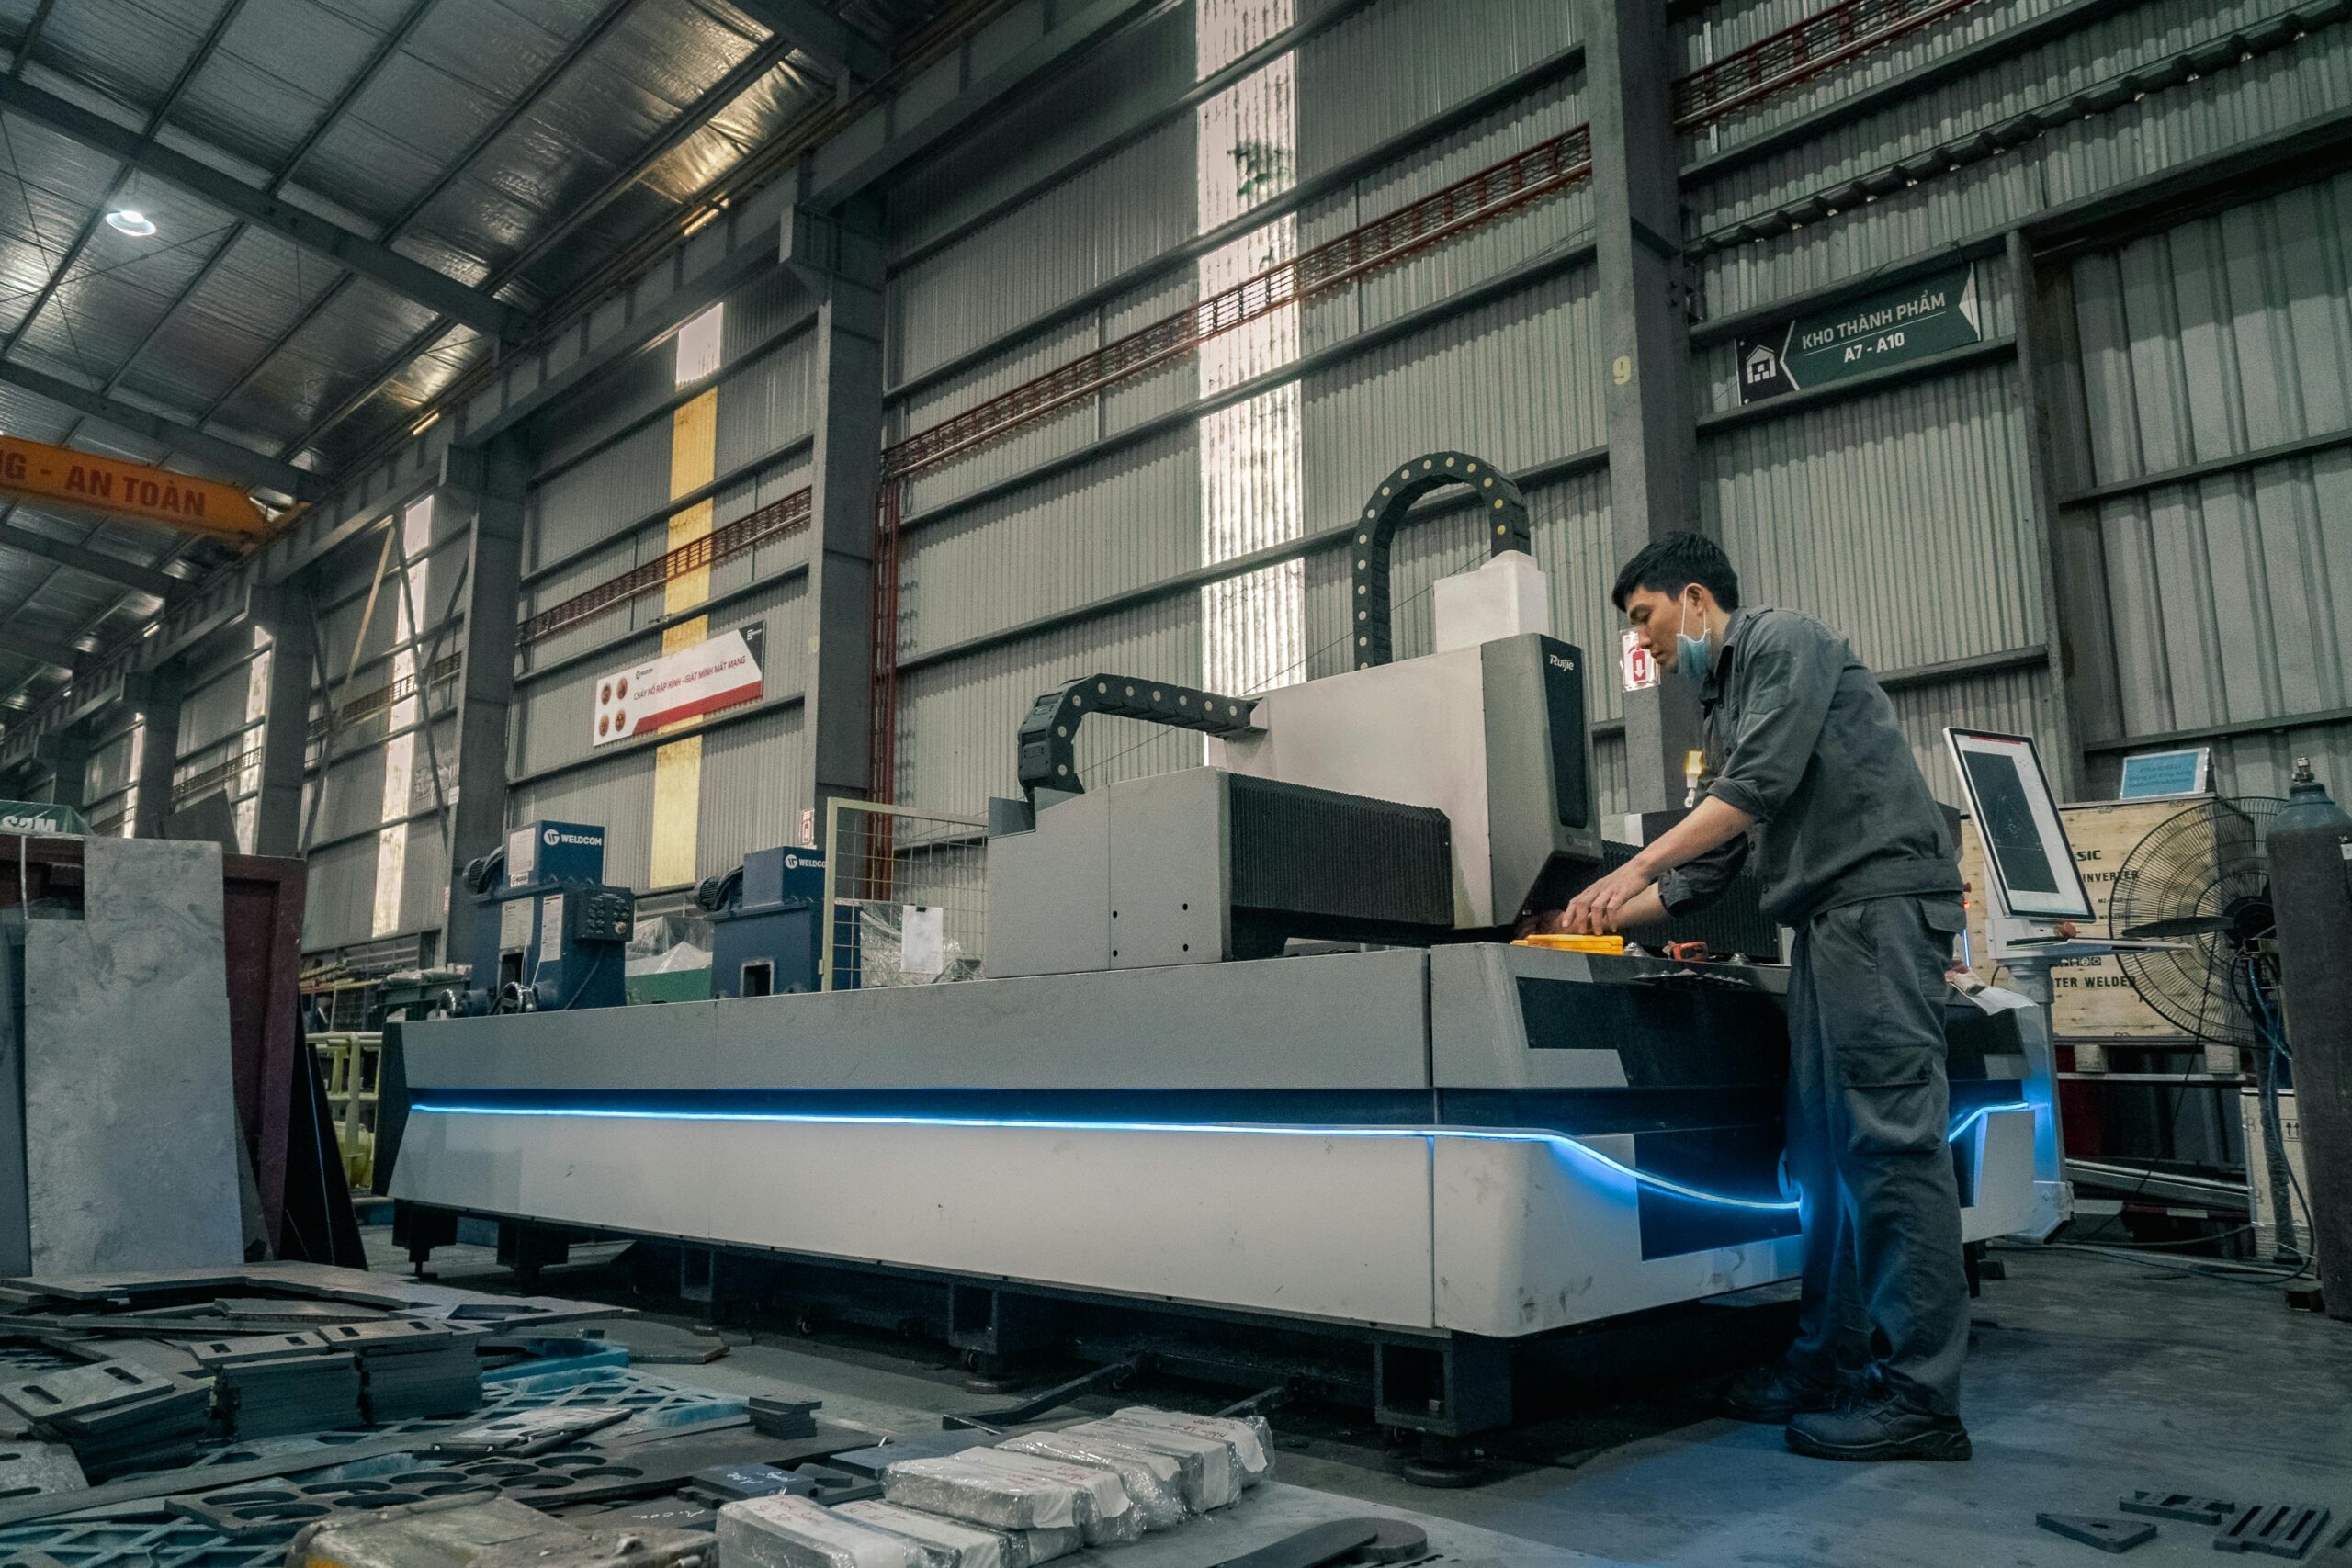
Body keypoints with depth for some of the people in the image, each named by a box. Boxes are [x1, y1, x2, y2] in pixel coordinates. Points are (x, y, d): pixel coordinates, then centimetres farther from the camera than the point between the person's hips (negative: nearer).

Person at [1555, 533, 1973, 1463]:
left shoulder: (1782, 640, -1)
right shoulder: (1724, 705, 25)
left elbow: (1762, 782, -16)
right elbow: (1710, 868, 22)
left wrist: (1635, 868, -17)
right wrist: (1608, 916, 14)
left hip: (1880, 899, -10)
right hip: (1829, 922, 10)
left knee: (1891, 1138, -11)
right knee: (1822, 1148, 8)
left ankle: (1917, 1396, -8)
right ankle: (1830, 1360, 15)